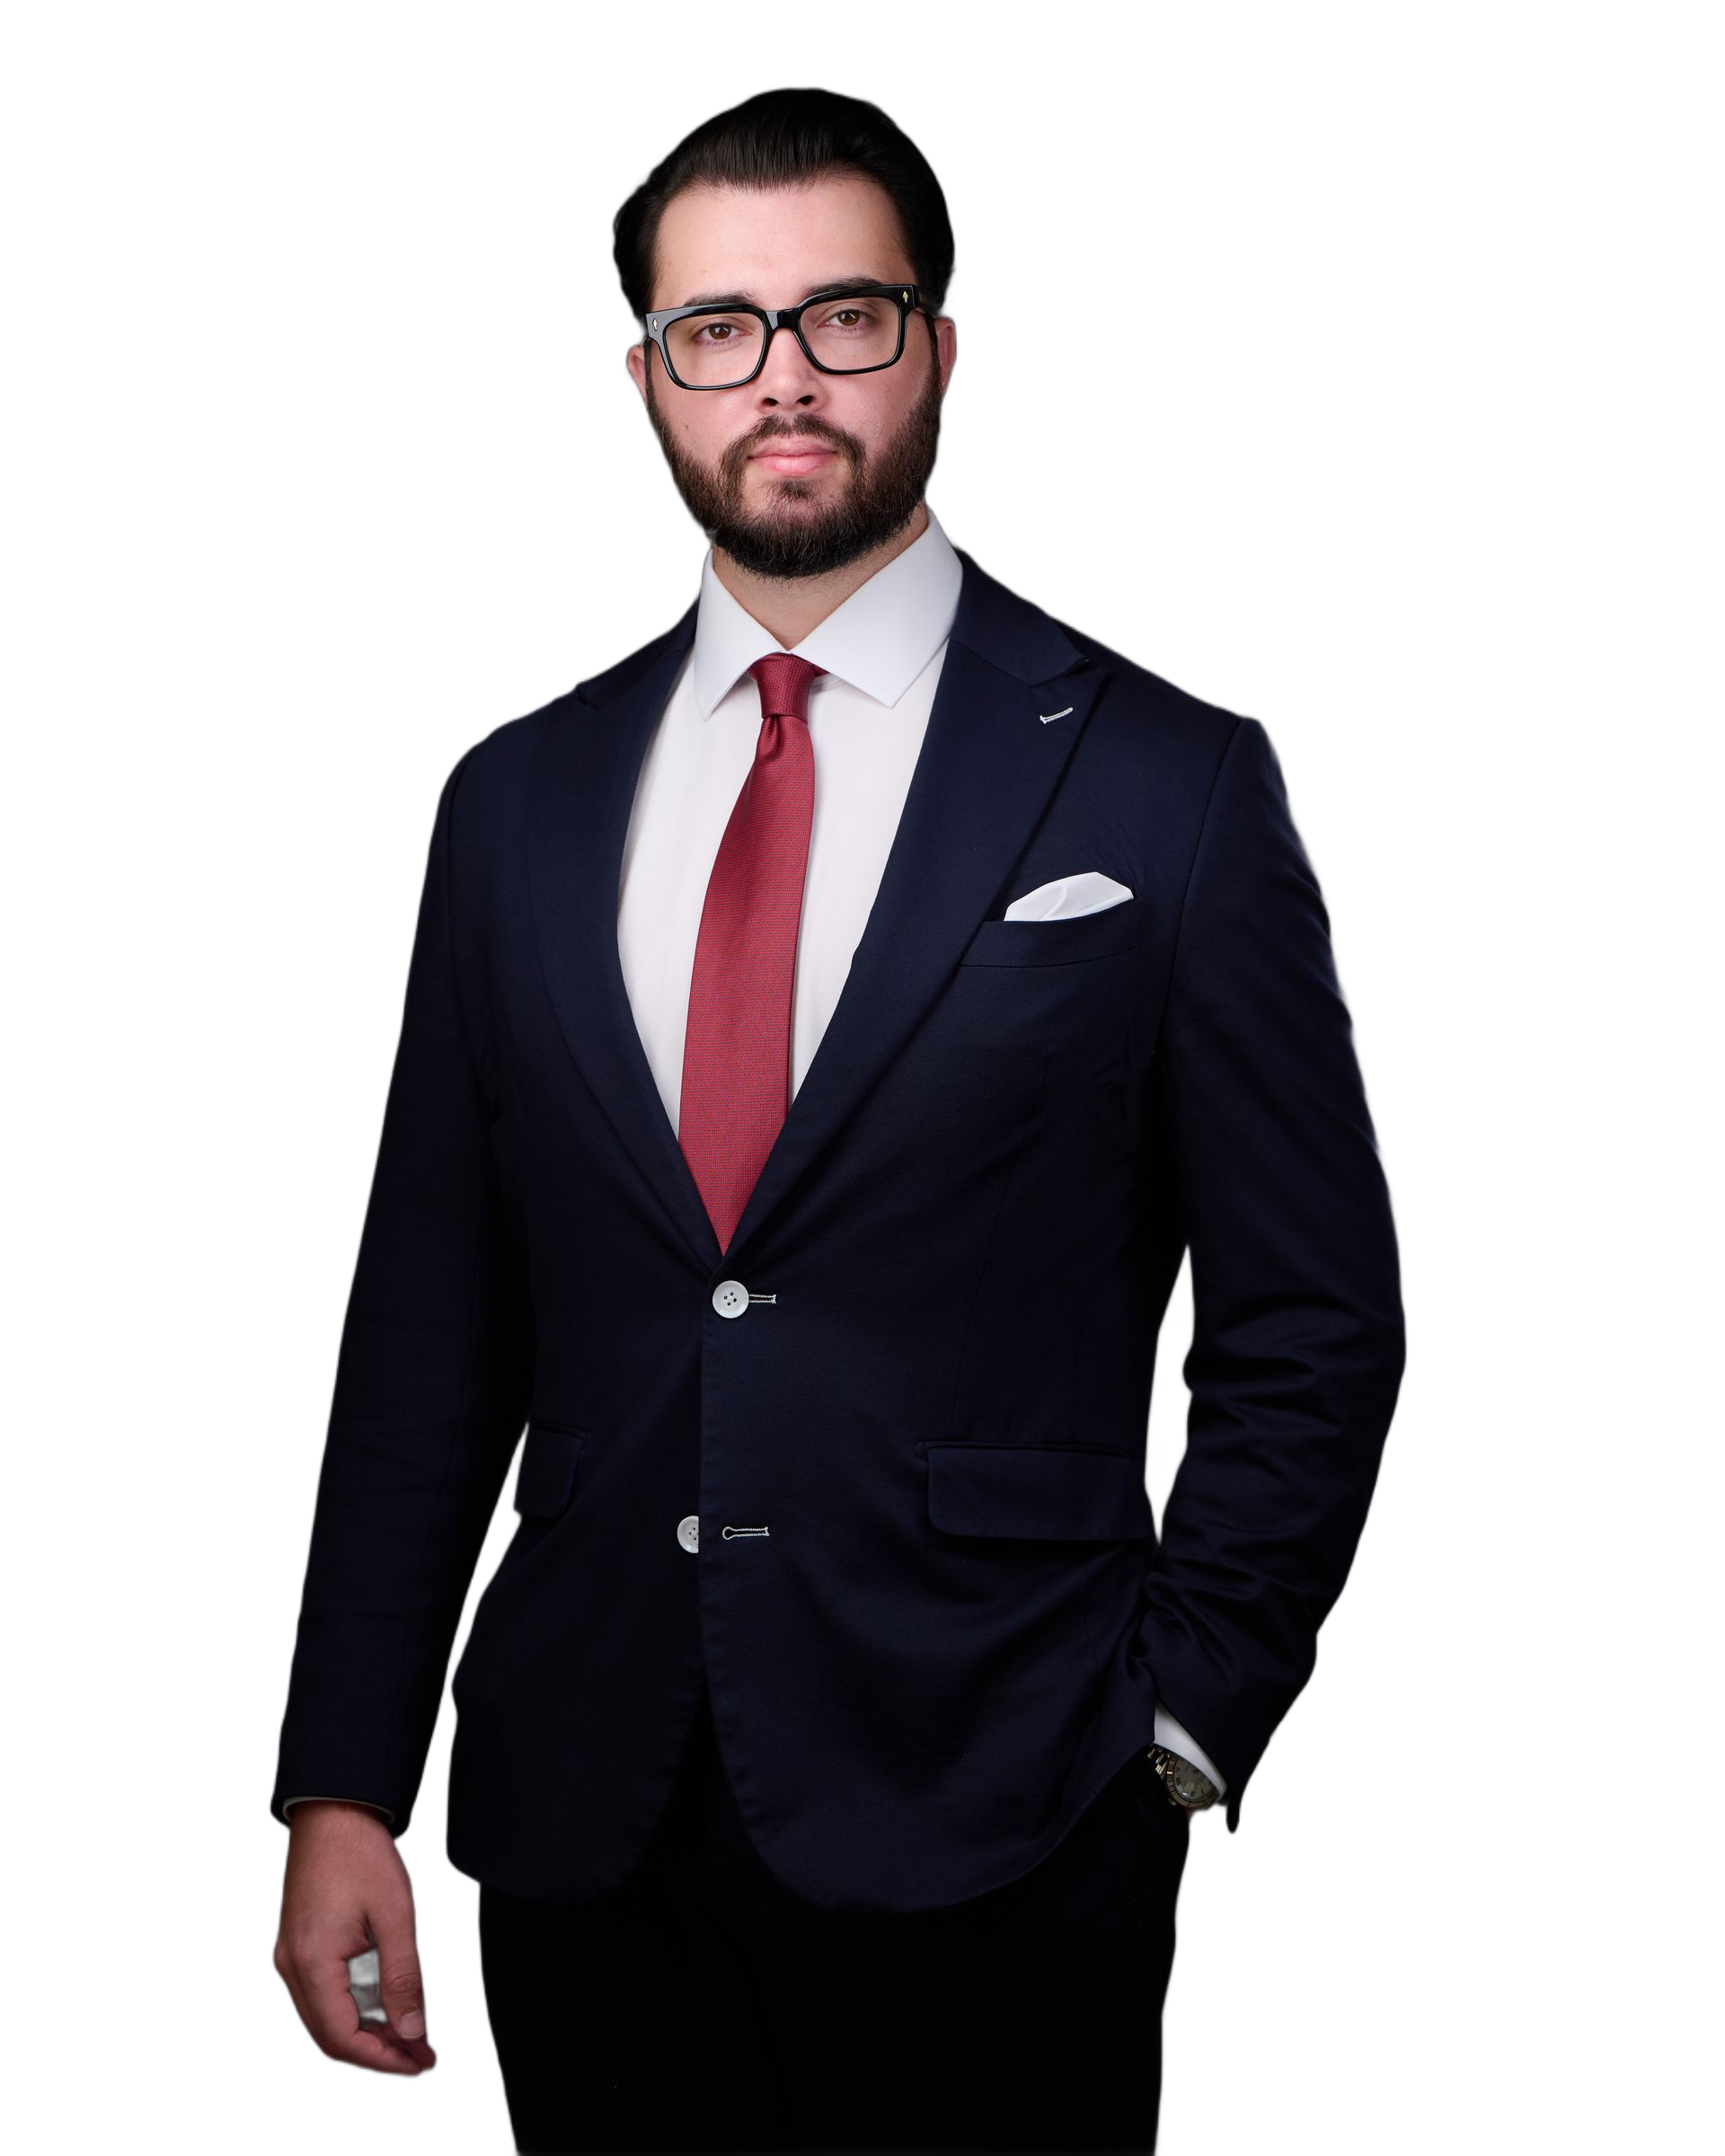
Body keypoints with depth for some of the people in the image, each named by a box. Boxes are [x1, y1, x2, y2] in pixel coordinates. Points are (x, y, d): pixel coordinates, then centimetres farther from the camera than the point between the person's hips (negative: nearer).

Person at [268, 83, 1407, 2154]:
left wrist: (1167, 1733, -7)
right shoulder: (516, 801, 8)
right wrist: (341, 1786, 5)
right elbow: (428, 1334, 9)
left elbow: (1310, 1332, 0)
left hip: (987, 1865, -3)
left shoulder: (1172, 786, -2)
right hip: (578, 1839, 3)